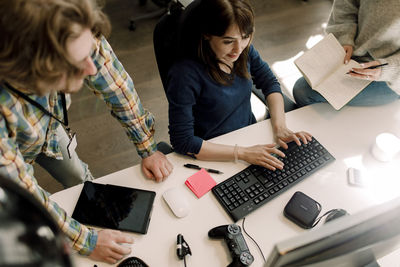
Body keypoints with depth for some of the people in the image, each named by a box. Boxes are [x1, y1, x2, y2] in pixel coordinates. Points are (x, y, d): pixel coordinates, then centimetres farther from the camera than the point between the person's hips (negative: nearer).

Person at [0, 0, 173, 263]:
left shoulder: (78, 39, -39)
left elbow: (116, 85, -22)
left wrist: (148, 149, -14)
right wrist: (85, 241, -26)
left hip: (50, 127, 3)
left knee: (83, 181, 23)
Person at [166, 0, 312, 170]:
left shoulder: (244, 49, -10)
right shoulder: (185, 74, -29)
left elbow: (269, 83, 4)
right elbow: (183, 142, -27)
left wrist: (279, 127, -12)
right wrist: (243, 153, -29)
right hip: (216, 155, -6)